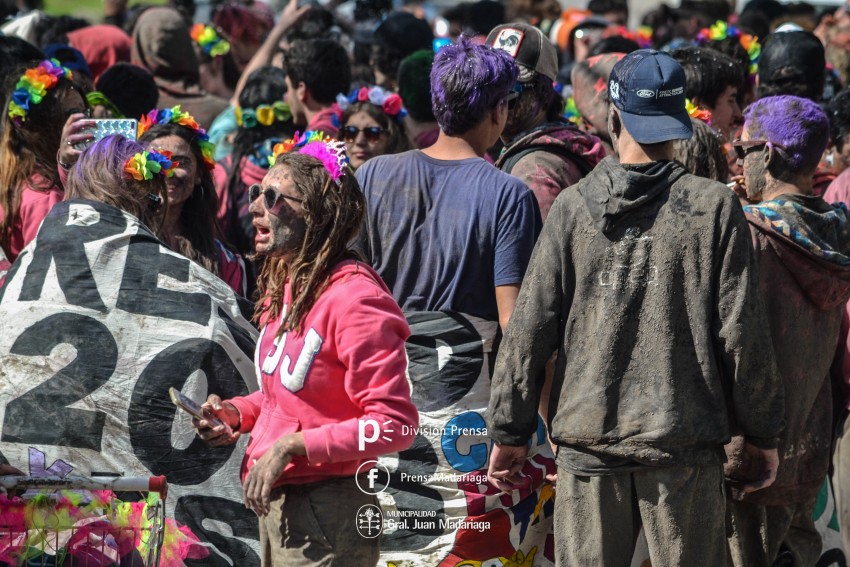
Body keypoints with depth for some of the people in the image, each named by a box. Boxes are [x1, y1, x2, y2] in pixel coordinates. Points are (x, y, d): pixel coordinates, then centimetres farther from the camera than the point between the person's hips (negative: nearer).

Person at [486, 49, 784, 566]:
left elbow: (530, 328, 0)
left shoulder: (573, 208, 0)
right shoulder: (714, 207, -3)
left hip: (587, 443, 1)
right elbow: (741, 331, -4)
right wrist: (762, 433, 7)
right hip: (683, 446, -1)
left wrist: (511, 431, 9)